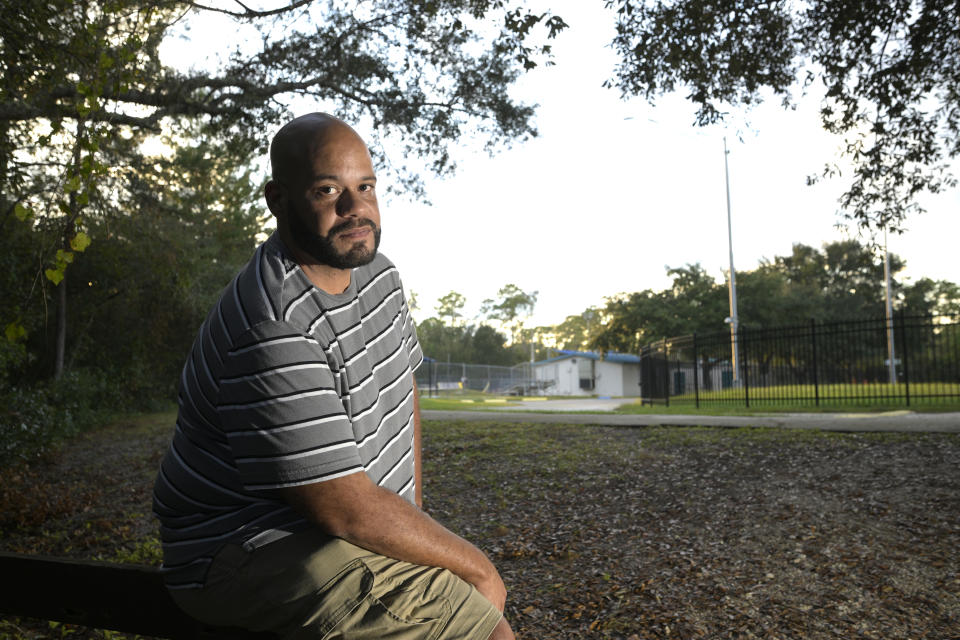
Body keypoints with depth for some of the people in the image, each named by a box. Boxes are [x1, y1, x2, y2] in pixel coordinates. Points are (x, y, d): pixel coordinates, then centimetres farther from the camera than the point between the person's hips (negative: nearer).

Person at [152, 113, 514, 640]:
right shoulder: (274, 333, -27)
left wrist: (413, 516, 4)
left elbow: (402, 389, 12)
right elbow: (348, 511, -26)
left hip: (334, 528, 9)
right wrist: (474, 566, -14)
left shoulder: (376, 272, 3)